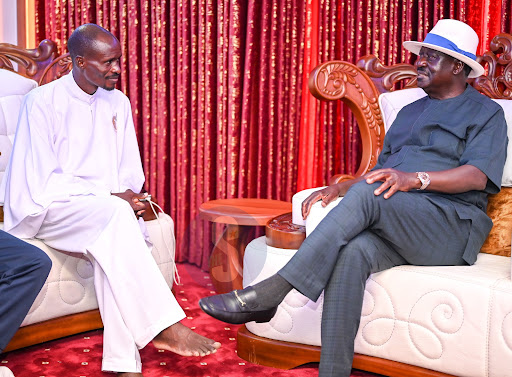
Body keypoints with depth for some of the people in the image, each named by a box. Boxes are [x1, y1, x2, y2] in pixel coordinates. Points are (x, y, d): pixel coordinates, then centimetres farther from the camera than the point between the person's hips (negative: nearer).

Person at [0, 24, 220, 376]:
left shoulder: (118, 102, 12)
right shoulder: (43, 102, -6)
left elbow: (130, 169, 15)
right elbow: (41, 180, -12)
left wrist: (129, 196, -9)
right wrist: (109, 197, -19)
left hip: (107, 207, 5)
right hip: (50, 210, -5)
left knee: (116, 240, -32)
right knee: (115, 215, -36)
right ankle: (164, 325, -37)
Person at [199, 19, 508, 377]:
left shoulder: (486, 113, 10)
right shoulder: (409, 112, 30)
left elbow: (477, 176, -8)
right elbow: (381, 172, 25)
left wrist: (414, 179, -25)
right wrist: (338, 189, 4)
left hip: (451, 225, -5)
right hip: (395, 224, 5)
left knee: (367, 193, -34)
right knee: (352, 251, -32)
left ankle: (267, 294, -38)